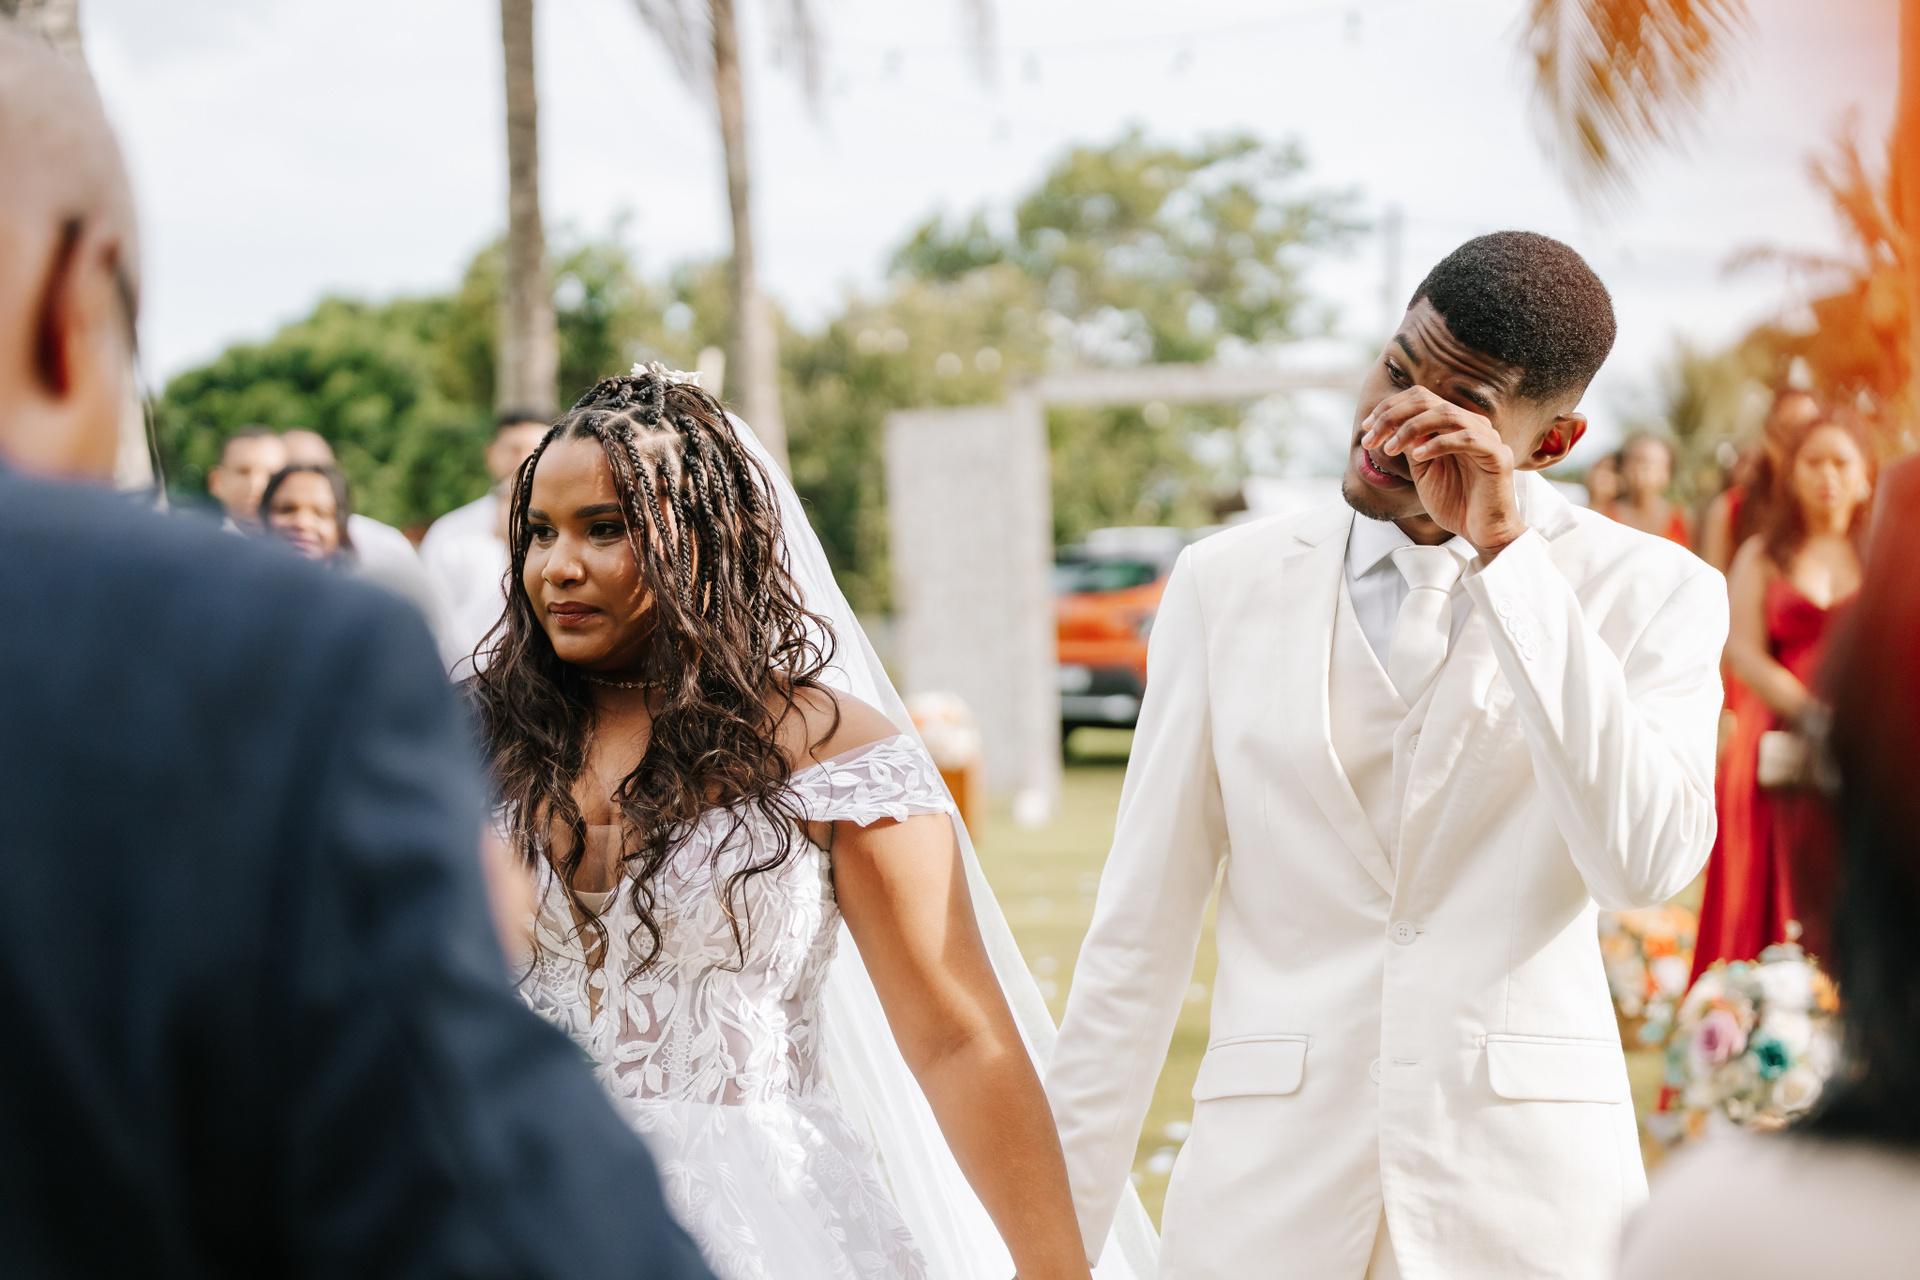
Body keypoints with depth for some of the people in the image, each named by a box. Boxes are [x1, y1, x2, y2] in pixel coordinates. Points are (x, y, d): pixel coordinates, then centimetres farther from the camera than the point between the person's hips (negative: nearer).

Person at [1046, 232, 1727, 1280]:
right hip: (1266, 1186, 1)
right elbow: (1139, 928, 5)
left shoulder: (1649, 592, 0)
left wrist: (1505, 554, -17)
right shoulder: (1227, 583, 4)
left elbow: (1644, 864, -17)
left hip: (1526, 1190, -1)